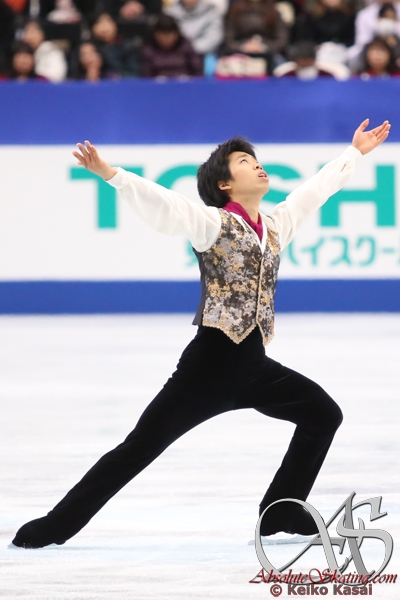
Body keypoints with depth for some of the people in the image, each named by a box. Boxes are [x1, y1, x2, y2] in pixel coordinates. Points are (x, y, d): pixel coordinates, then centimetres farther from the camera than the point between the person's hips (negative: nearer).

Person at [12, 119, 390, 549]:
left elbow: (316, 189, 27)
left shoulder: (275, 226, 13)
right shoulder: (212, 223, -6)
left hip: (254, 368, 7)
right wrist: (111, 175, -36)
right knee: (141, 447, -10)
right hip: (210, 364, -7)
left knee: (323, 414, 14)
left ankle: (281, 513, 21)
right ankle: (56, 526, -6)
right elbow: (162, 204, -20)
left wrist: (355, 152, 38)